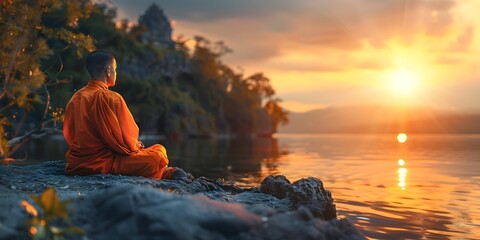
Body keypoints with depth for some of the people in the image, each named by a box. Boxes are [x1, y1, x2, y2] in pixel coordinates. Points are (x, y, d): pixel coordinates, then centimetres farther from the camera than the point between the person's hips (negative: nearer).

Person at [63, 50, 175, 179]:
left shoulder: (76, 97, 7)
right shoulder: (111, 98, -16)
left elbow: (69, 134, 14)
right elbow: (127, 142, -14)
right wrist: (135, 145, 11)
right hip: (101, 165, -9)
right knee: (159, 152, -4)